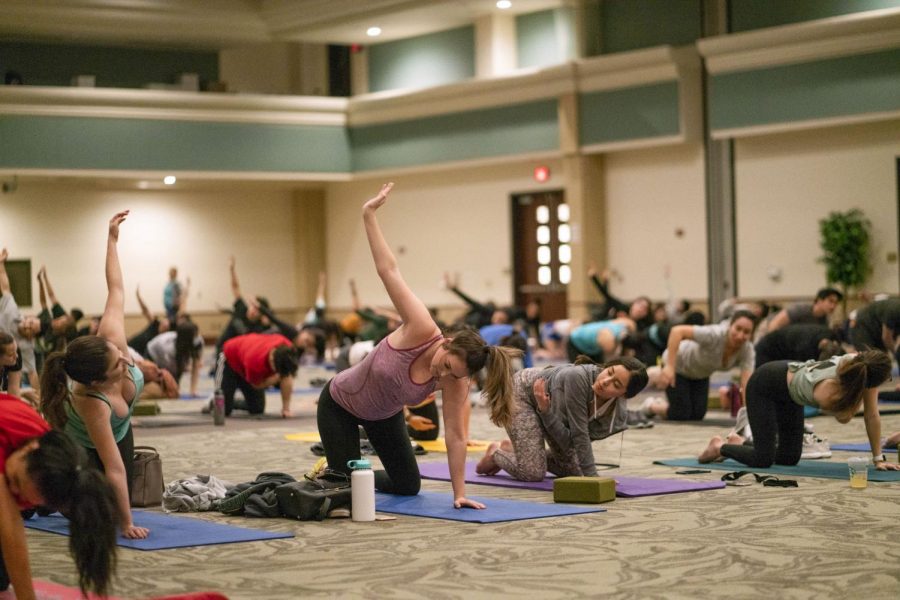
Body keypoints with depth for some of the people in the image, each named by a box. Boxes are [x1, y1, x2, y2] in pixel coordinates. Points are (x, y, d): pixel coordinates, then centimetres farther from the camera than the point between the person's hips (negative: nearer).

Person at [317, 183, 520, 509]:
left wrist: (459, 492, -24)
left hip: (384, 415, 4)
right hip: (338, 404, -4)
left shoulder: (455, 382, -26)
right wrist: (368, 214, -35)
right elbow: (389, 270, -37)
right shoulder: (421, 331, -37)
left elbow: (455, 436, -21)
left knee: (408, 486, 7)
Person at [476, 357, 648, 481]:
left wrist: (545, 409, -36)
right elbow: (579, 435, -37)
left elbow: (571, 442, -26)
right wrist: (591, 477, -36)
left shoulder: (615, 412, -25)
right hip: (522, 392, -6)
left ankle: (512, 449, 24)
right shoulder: (578, 378, -41)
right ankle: (495, 453, 15)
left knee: (572, 470, 5)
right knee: (533, 473, -16)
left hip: (548, 402, 6)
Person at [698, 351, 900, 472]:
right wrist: (859, 392, -33)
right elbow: (843, 417, -20)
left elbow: (872, 416, -15)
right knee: (763, 460, -13)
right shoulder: (827, 391, -41)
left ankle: (739, 443, 30)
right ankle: (719, 447, 14)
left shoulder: (863, 368, -24)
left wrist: (878, 458, -14)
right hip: (764, 386, -7)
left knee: (789, 457, 7)